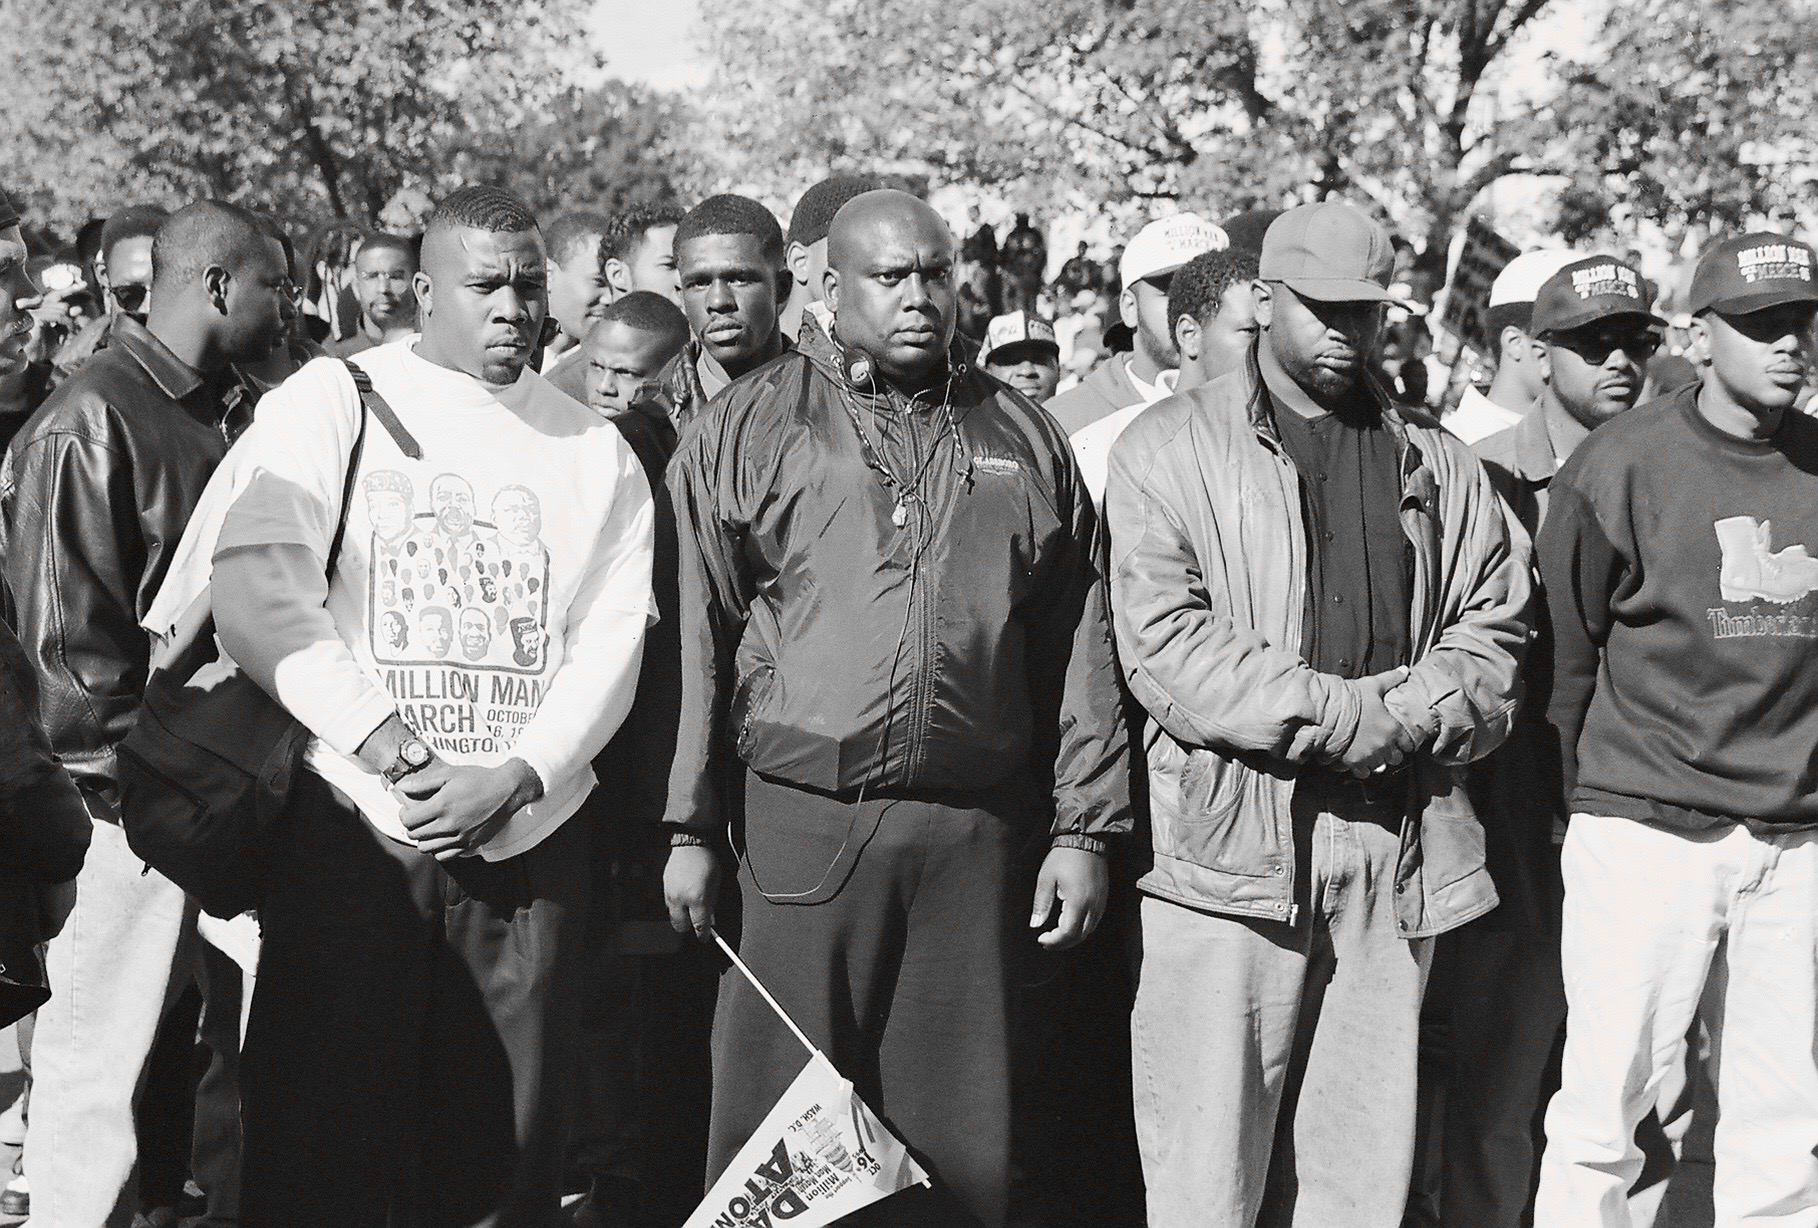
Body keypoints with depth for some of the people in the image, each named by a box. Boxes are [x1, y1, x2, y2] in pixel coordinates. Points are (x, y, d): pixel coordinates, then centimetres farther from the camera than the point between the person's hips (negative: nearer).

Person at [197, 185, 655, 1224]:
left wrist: (514, 777, -12)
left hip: (531, 835, 2)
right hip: (352, 826, -2)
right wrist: (387, 751, -15)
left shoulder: (596, 451, 11)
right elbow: (256, 602, -8)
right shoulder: (330, 403, 3)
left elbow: (611, 644, 2)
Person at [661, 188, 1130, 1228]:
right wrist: (692, 828, -4)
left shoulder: (1025, 441, 12)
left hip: (977, 833, 2)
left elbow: (1079, 651, 12)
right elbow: (698, 637, 0)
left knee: (961, 1141, 9)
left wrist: (1084, 829, 7)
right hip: (802, 821, -2)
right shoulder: (752, 428, 4)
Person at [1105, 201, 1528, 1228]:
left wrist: (1410, 717, -10)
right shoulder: (1170, 448, 3)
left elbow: (1494, 631, 11)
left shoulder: (1438, 465, 18)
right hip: (1234, 840, -4)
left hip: (1398, 844, 4)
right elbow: (1165, 645, -8)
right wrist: (1344, 715, -14)